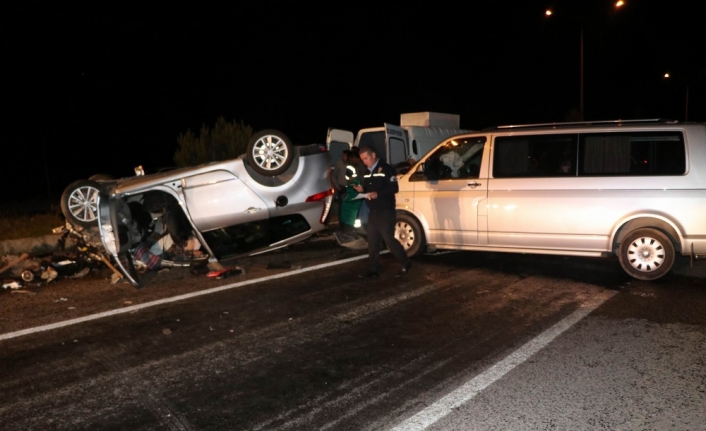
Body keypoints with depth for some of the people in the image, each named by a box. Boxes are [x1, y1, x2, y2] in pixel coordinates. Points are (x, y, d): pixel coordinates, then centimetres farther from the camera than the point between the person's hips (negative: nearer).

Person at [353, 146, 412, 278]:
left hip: (385, 211, -8)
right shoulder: (367, 172, 15)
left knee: (389, 239, -7)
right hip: (372, 211, 8)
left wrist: (377, 194, -29)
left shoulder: (386, 169, -10)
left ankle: (406, 263, 10)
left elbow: (394, 188, -17)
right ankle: (373, 269, 14)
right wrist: (362, 189, 0)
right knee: (372, 241, 7)